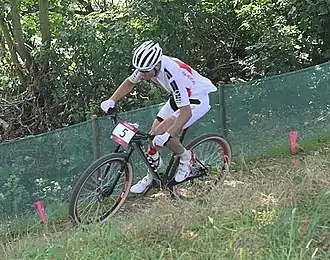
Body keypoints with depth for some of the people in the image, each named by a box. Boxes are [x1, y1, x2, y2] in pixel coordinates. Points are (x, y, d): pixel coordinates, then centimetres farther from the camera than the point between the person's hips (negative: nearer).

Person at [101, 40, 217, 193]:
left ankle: (186, 158, 2)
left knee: (161, 133, -23)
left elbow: (186, 112, -39)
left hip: (197, 99, -8)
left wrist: (167, 135, -47)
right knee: (153, 134, 0)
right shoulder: (147, 65, -17)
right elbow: (129, 83, 3)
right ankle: (151, 176, 16)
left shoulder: (173, 74, -38)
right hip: (179, 97, 8)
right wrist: (111, 101, -10)